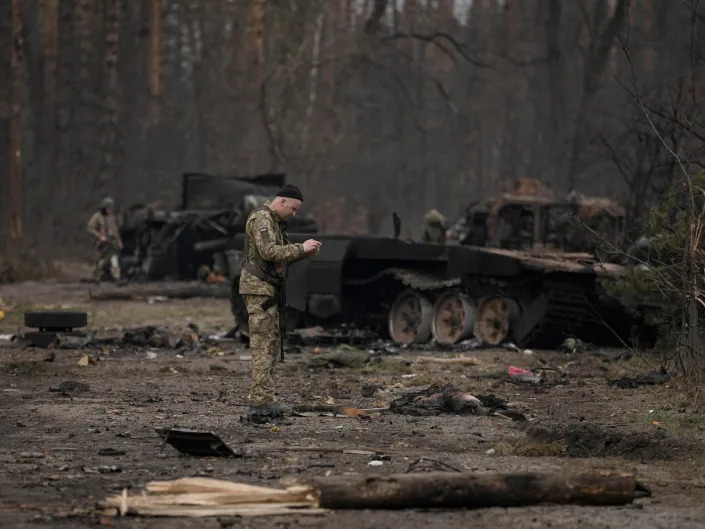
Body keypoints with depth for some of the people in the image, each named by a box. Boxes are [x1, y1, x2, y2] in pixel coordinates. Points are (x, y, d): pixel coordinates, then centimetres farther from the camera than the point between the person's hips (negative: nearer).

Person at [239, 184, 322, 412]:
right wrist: (301, 248, -22)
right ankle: (262, 399, -14)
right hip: (257, 287, -10)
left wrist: (304, 252, 5)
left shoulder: (275, 222, 19)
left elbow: (280, 256, 20)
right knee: (263, 345, -12)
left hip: (267, 289, 10)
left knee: (271, 344, 10)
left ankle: (260, 397, 12)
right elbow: (268, 252, -25)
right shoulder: (261, 219, -13)